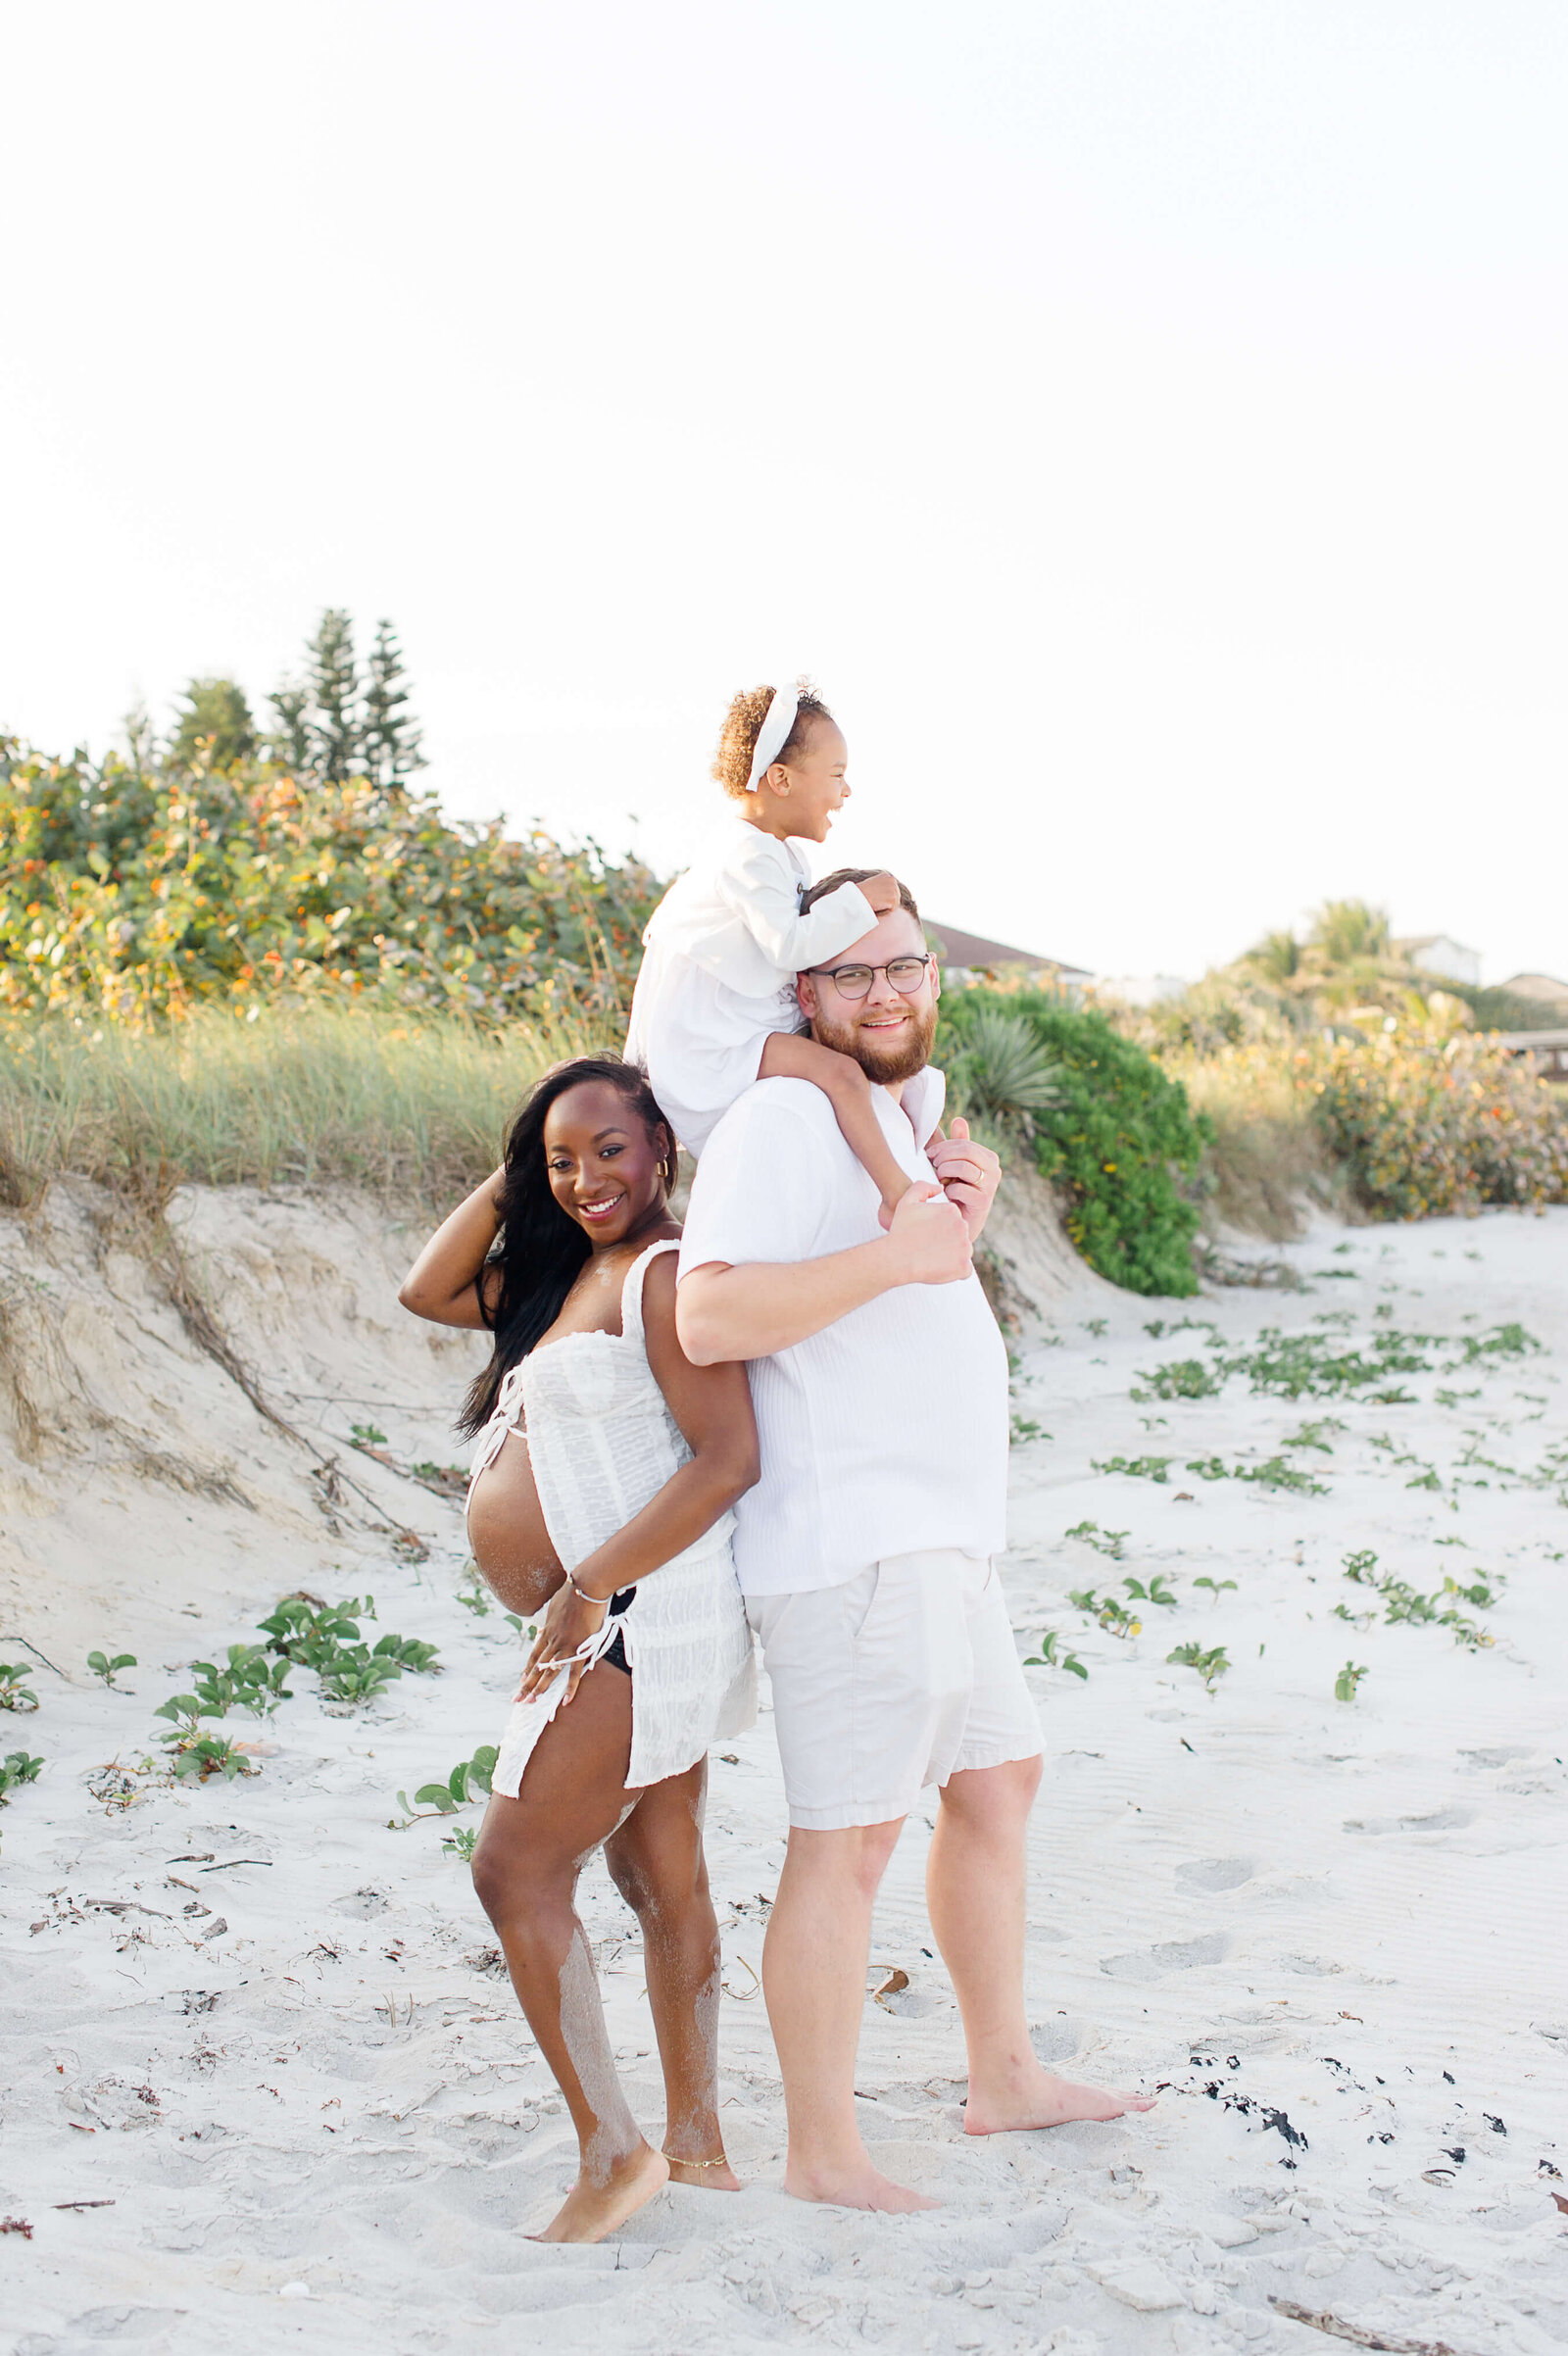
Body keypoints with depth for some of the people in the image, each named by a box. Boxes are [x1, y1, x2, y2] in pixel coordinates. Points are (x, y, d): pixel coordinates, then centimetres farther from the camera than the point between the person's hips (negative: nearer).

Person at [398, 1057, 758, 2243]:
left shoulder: (666, 1273, -14)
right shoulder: (568, 1274, 15)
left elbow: (728, 1459, -21)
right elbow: (429, 1290, 20)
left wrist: (589, 1586, -22)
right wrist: (511, 1176, 11)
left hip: (641, 1615, -10)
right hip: (611, 1627, 10)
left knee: (516, 1872, -6)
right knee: (662, 1878, 14)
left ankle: (612, 2149, 0)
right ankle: (697, 2144, 22)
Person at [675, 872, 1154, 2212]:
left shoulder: (902, 1118, 18)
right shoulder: (785, 1120, -12)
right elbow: (710, 1317, -23)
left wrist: (960, 1218, 1)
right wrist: (897, 1252, -25)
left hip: (944, 1537, 11)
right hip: (850, 1545, -10)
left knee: (998, 1782, 20)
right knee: (847, 1845, -6)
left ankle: (1006, 2078, 35)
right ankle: (823, 2157, 5)